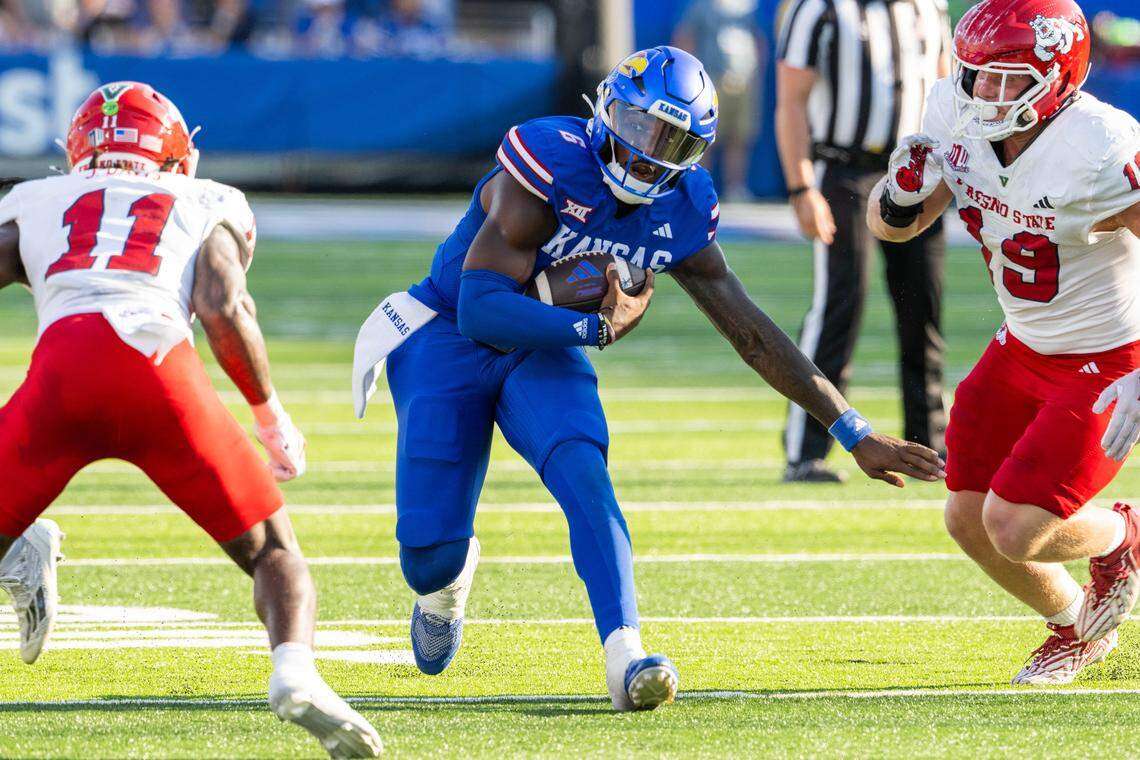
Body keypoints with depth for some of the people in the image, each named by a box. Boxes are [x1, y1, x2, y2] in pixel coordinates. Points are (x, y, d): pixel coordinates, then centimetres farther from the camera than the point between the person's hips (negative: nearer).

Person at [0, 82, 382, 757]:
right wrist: (271, 413, 19)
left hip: (61, 366, 0)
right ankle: (296, 672, -20)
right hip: (157, 363, 0)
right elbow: (223, 307, 9)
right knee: (274, 553, 11)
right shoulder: (210, 206, 27)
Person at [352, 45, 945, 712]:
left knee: (581, 467, -27)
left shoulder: (682, 214, -7)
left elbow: (757, 338, 0)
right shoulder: (548, 162, -26)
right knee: (430, 551, -7)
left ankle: (625, 655, -36)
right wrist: (601, 328, -27)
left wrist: (857, 436, -1)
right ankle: (446, 579, 33)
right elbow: (480, 308, -30)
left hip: (544, 354, 4)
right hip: (448, 336, -4)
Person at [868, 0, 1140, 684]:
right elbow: (891, 224, 2)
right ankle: (1078, 629, 34)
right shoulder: (958, 117, -11)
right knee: (970, 521, 6)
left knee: (1015, 529, -13)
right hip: (1024, 347, 7)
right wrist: (903, 193, -23)